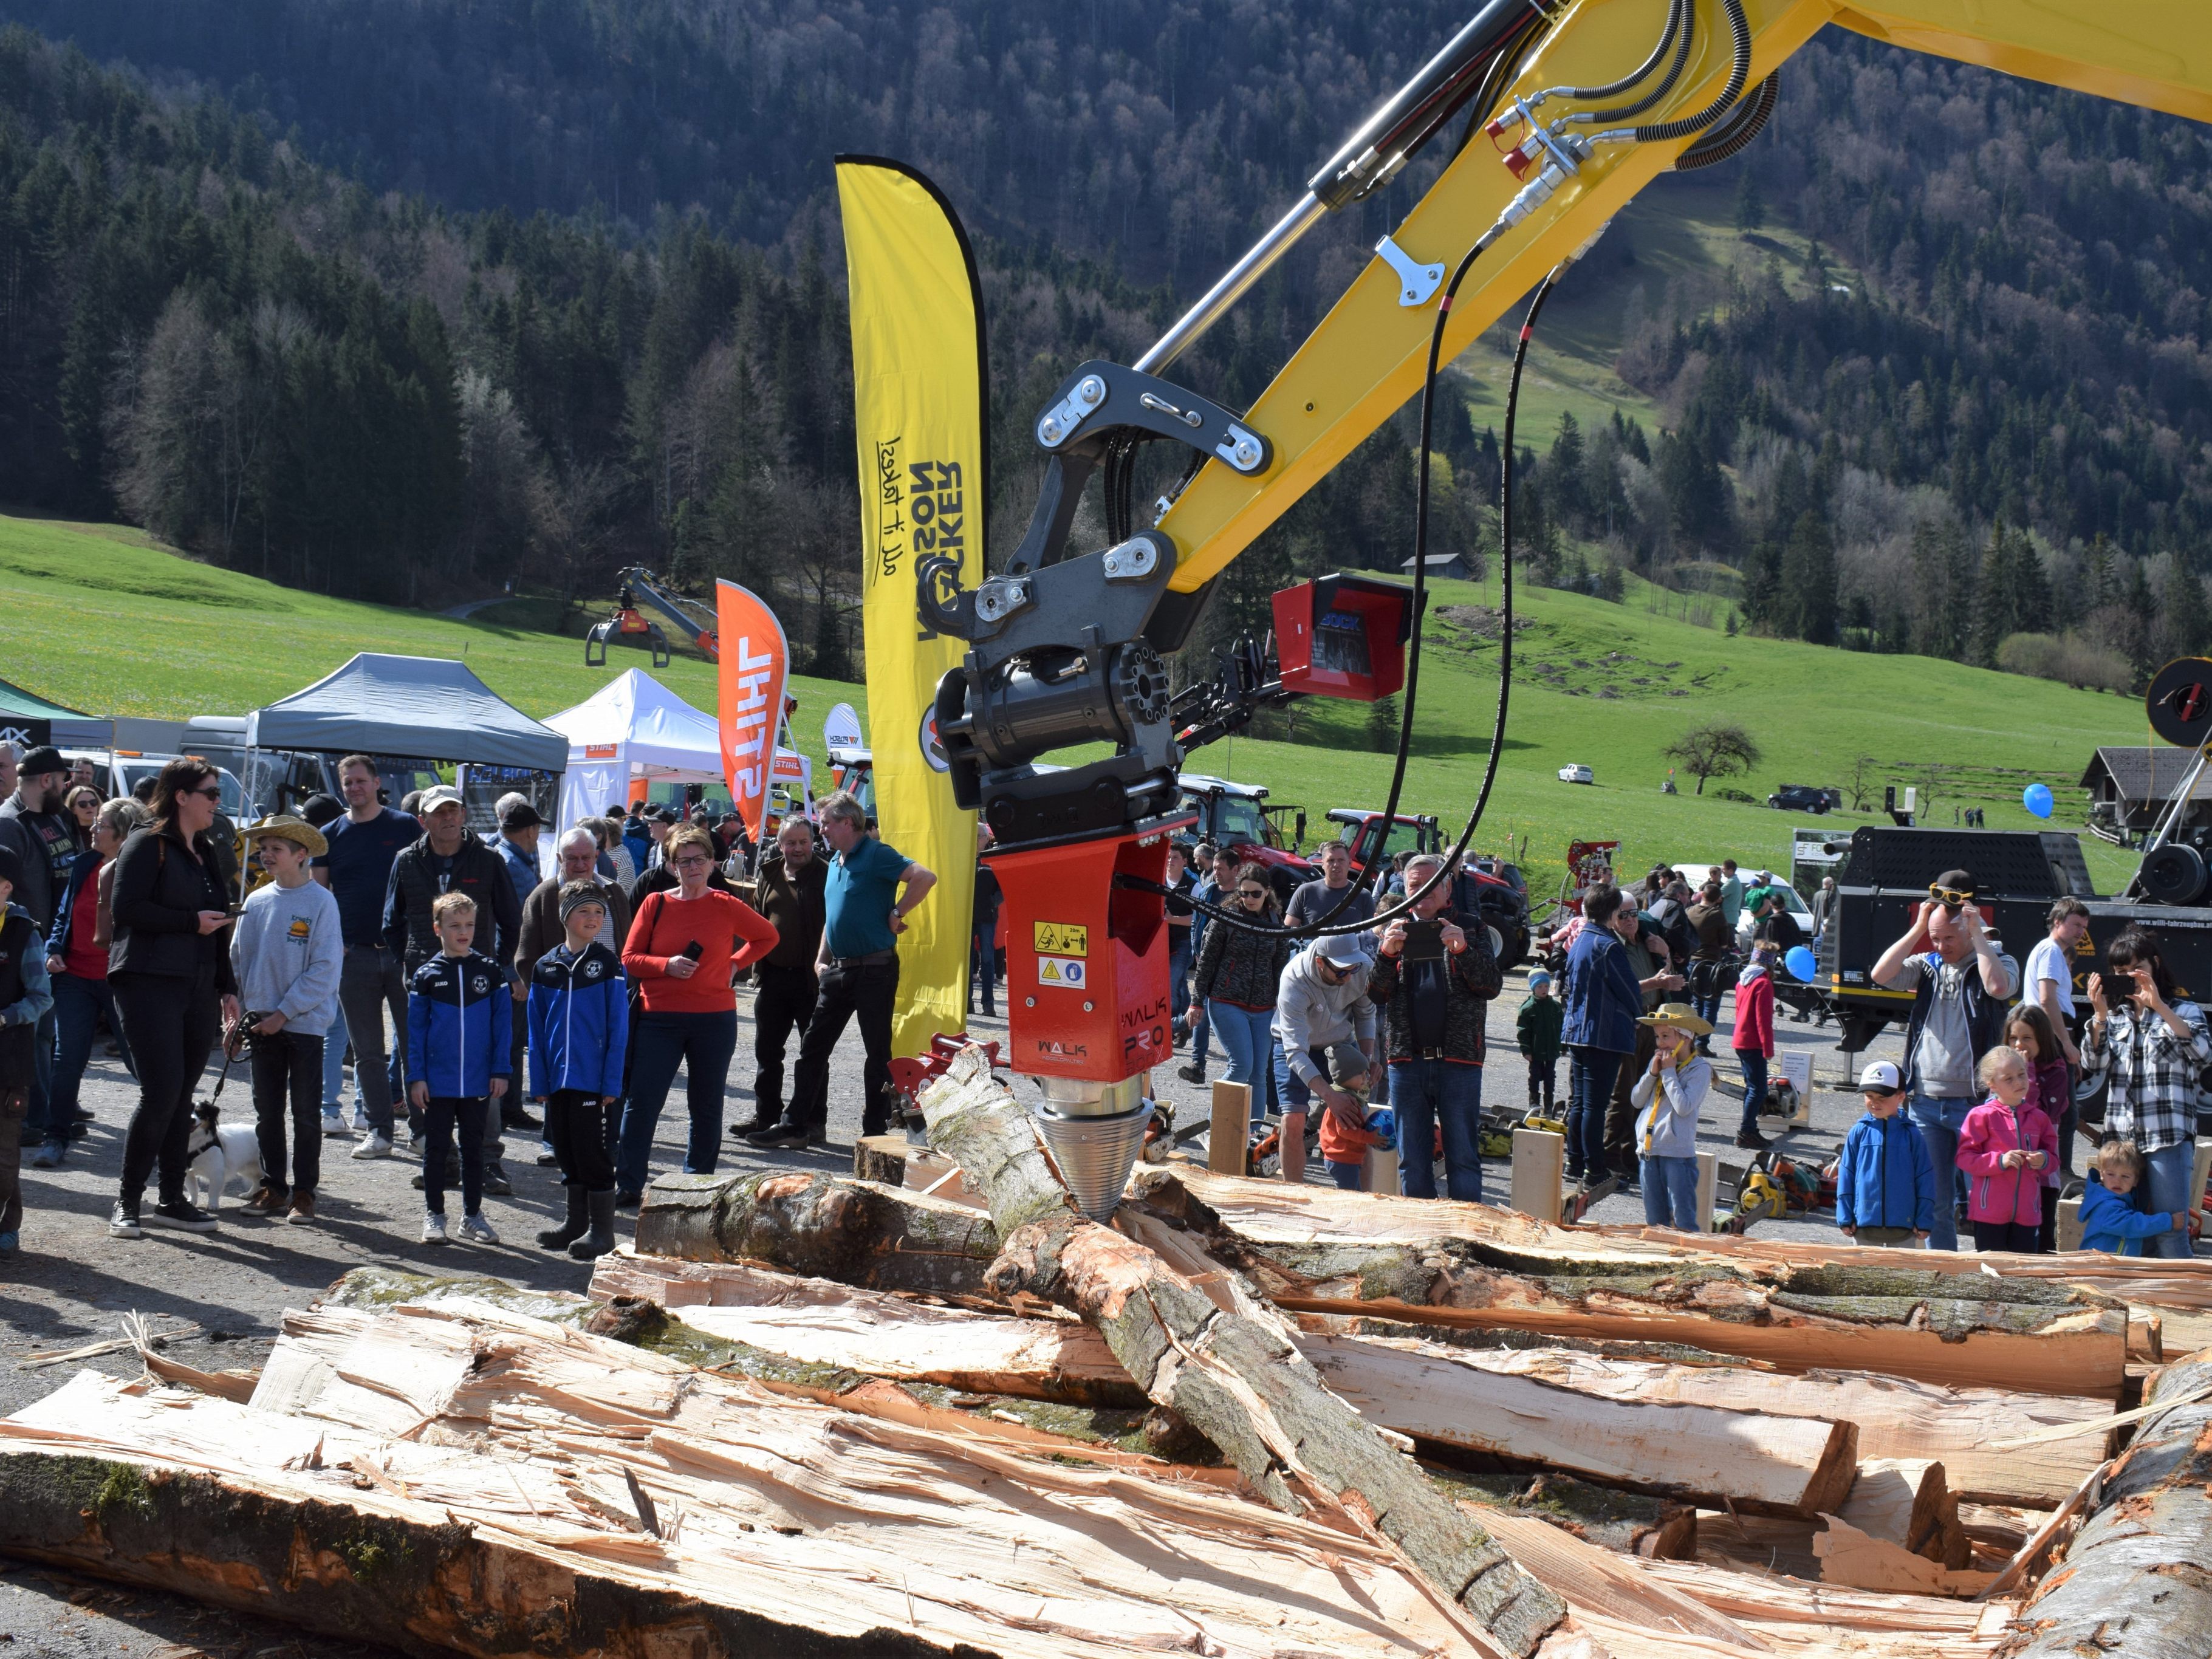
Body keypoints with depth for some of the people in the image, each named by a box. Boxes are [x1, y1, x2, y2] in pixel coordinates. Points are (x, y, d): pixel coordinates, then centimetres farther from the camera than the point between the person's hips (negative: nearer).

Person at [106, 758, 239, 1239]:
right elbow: (127, 909, -17)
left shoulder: (206, 852, 19)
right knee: (161, 1093, -12)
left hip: (197, 991, 8)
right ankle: (127, 1200, -2)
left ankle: (171, 1199, 15)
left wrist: (226, 987, 18)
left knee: (181, 1097, 8)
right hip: (151, 986, -7)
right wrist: (191, 921, -15)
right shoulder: (147, 844, -5)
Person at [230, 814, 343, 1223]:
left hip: (304, 1022, -5)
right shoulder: (256, 902, 6)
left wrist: (284, 1012, -14)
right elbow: (239, 959, 13)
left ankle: (304, 1192, 9)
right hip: (262, 1021, 5)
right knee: (267, 1109, 10)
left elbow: (326, 969, -12)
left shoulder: (321, 902, -9)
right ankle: (273, 1186, 20)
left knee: (306, 1112, 2)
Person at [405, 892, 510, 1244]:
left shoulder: (491, 971, 1)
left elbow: (502, 1023, 3)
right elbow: (415, 1030, 1)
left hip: (478, 1083, 1)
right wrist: (416, 1077, -4)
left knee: (474, 1149, 11)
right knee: (437, 1149, 7)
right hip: (437, 1082, -1)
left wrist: (500, 1071, -2)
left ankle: (473, 1215, 21)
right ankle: (433, 1215, 17)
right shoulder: (426, 976, 0)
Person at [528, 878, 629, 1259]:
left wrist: (612, 1082, -10)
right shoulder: (546, 967, 7)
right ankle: (577, 1221, 25)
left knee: (590, 1149, -2)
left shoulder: (608, 964, -3)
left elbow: (618, 1027, -5)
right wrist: (540, 1080, 5)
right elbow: (537, 1029, 10)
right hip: (558, 1078, 4)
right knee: (565, 1149, 12)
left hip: (593, 1078, -4)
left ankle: (602, 1229, 8)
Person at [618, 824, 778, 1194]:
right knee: (641, 1102, -5)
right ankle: (628, 1186, 0)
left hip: (714, 1020, 1)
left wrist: (736, 964, 5)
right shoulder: (655, 904, 1)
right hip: (659, 1019, -1)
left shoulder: (726, 906, 1)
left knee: (707, 1105, 9)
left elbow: (768, 936, 16)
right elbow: (629, 959, 2)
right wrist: (667, 965, -15)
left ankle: (698, 1181, 20)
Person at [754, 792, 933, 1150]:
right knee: (813, 1046, 8)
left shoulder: (876, 855, -12)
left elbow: (925, 877, -26)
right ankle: (800, 1124, 13)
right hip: (839, 970, 9)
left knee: (878, 1052, 1)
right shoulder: (836, 862, 15)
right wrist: (821, 958, 17)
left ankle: (876, 1131, 7)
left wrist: (896, 914, -19)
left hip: (875, 969, -9)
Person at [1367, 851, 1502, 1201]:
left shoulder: (1469, 930, 7)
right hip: (1407, 1061, 2)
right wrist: (1386, 954, -15)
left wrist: (1462, 949, -21)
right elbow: (1377, 994, 4)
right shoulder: (1396, 931, 13)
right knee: (1411, 1161, 8)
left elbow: (1492, 986, -4)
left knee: (1463, 1159, -1)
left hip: (1459, 1060, -2)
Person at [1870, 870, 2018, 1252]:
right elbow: (1881, 975, -4)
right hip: (1925, 1102, 4)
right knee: (1933, 1198, 9)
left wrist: (1977, 934, -14)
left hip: (1973, 1101, -4)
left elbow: (1998, 987, -22)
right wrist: (1918, 929, -3)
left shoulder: (1998, 961, 1)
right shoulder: (1927, 964, 11)